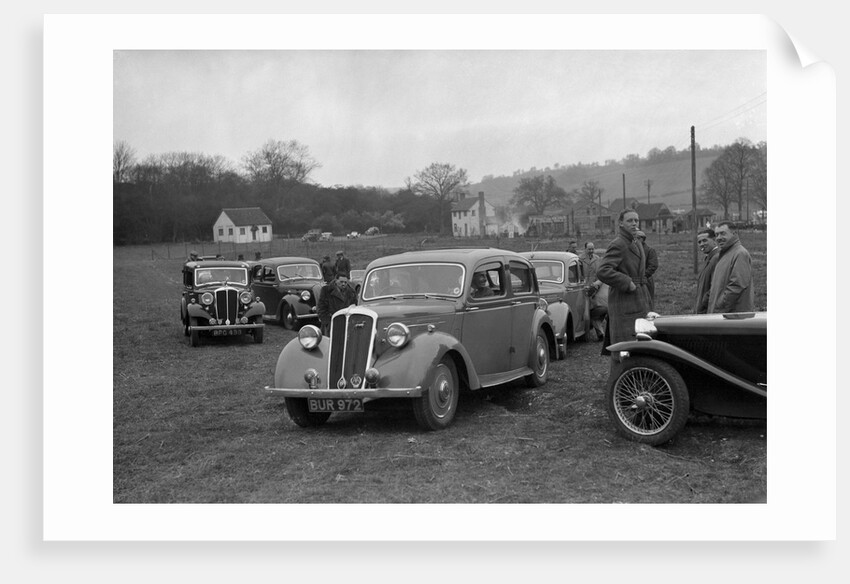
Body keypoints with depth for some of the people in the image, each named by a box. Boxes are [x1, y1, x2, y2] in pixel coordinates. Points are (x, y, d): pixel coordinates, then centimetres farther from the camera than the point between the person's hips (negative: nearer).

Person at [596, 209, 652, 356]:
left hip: (639, 304, 9)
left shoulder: (637, 244, 16)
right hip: (624, 306, -9)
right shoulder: (617, 244, -14)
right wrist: (627, 283, -20)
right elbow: (602, 272, -26)